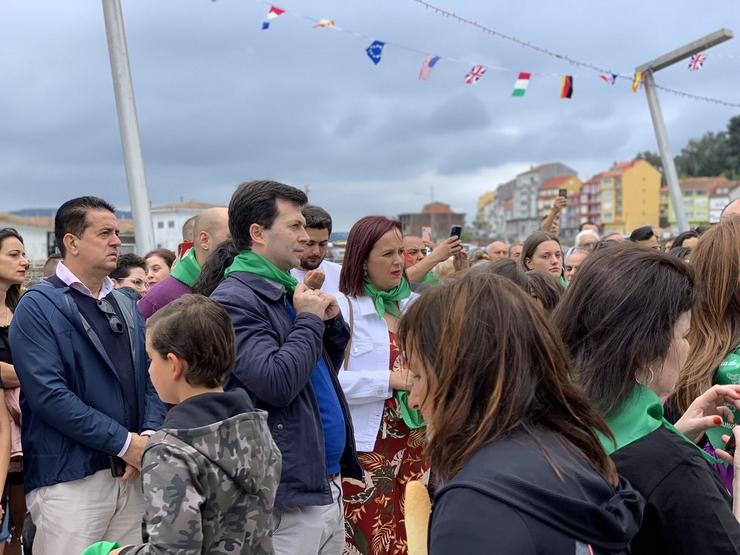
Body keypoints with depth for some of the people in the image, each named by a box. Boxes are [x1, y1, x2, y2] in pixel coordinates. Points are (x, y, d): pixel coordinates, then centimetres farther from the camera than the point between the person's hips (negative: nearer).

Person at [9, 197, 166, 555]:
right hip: (69, 479, -6)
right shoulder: (38, 307, -6)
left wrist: (149, 437, -6)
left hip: (132, 474, 6)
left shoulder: (127, 306, 15)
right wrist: (125, 442, -15)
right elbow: (49, 396, -16)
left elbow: (151, 379, 13)